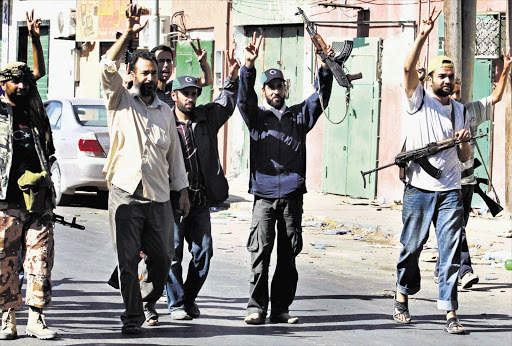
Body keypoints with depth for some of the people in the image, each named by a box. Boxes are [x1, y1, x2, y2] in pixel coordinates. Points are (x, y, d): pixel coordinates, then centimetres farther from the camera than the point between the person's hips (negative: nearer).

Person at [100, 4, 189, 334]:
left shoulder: (165, 111, 16)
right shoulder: (121, 100, 6)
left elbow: (175, 152, 20)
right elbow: (108, 67, -11)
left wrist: (183, 189, 15)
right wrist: (129, 34, -19)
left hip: (159, 196, 3)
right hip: (125, 194, -3)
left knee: (161, 257, 4)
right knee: (128, 260, -3)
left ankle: (150, 301, 28)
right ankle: (133, 316, 3)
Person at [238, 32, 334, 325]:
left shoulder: (299, 116, 16)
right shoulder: (256, 116, 10)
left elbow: (320, 98, 6)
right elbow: (245, 97, -7)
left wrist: (326, 68, -11)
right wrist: (250, 64, -24)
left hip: (292, 194, 2)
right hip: (264, 194, -2)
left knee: (288, 254, 4)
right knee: (261, 251, -9)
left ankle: (281, 307, 9)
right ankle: (256, 307, -6)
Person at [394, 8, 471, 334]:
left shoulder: (460, 110, 15)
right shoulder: (419, 99, 4)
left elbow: (465, 158, 16)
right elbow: (408, 68, -16)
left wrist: (464, 142, -6)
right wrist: (423, 36, -27)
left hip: (450, 191, 2)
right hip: (419, 188, -2)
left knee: (451, 252, -4)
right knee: (412, 247, 6)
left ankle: (450, 313, -6)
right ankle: (403, 297, 28)